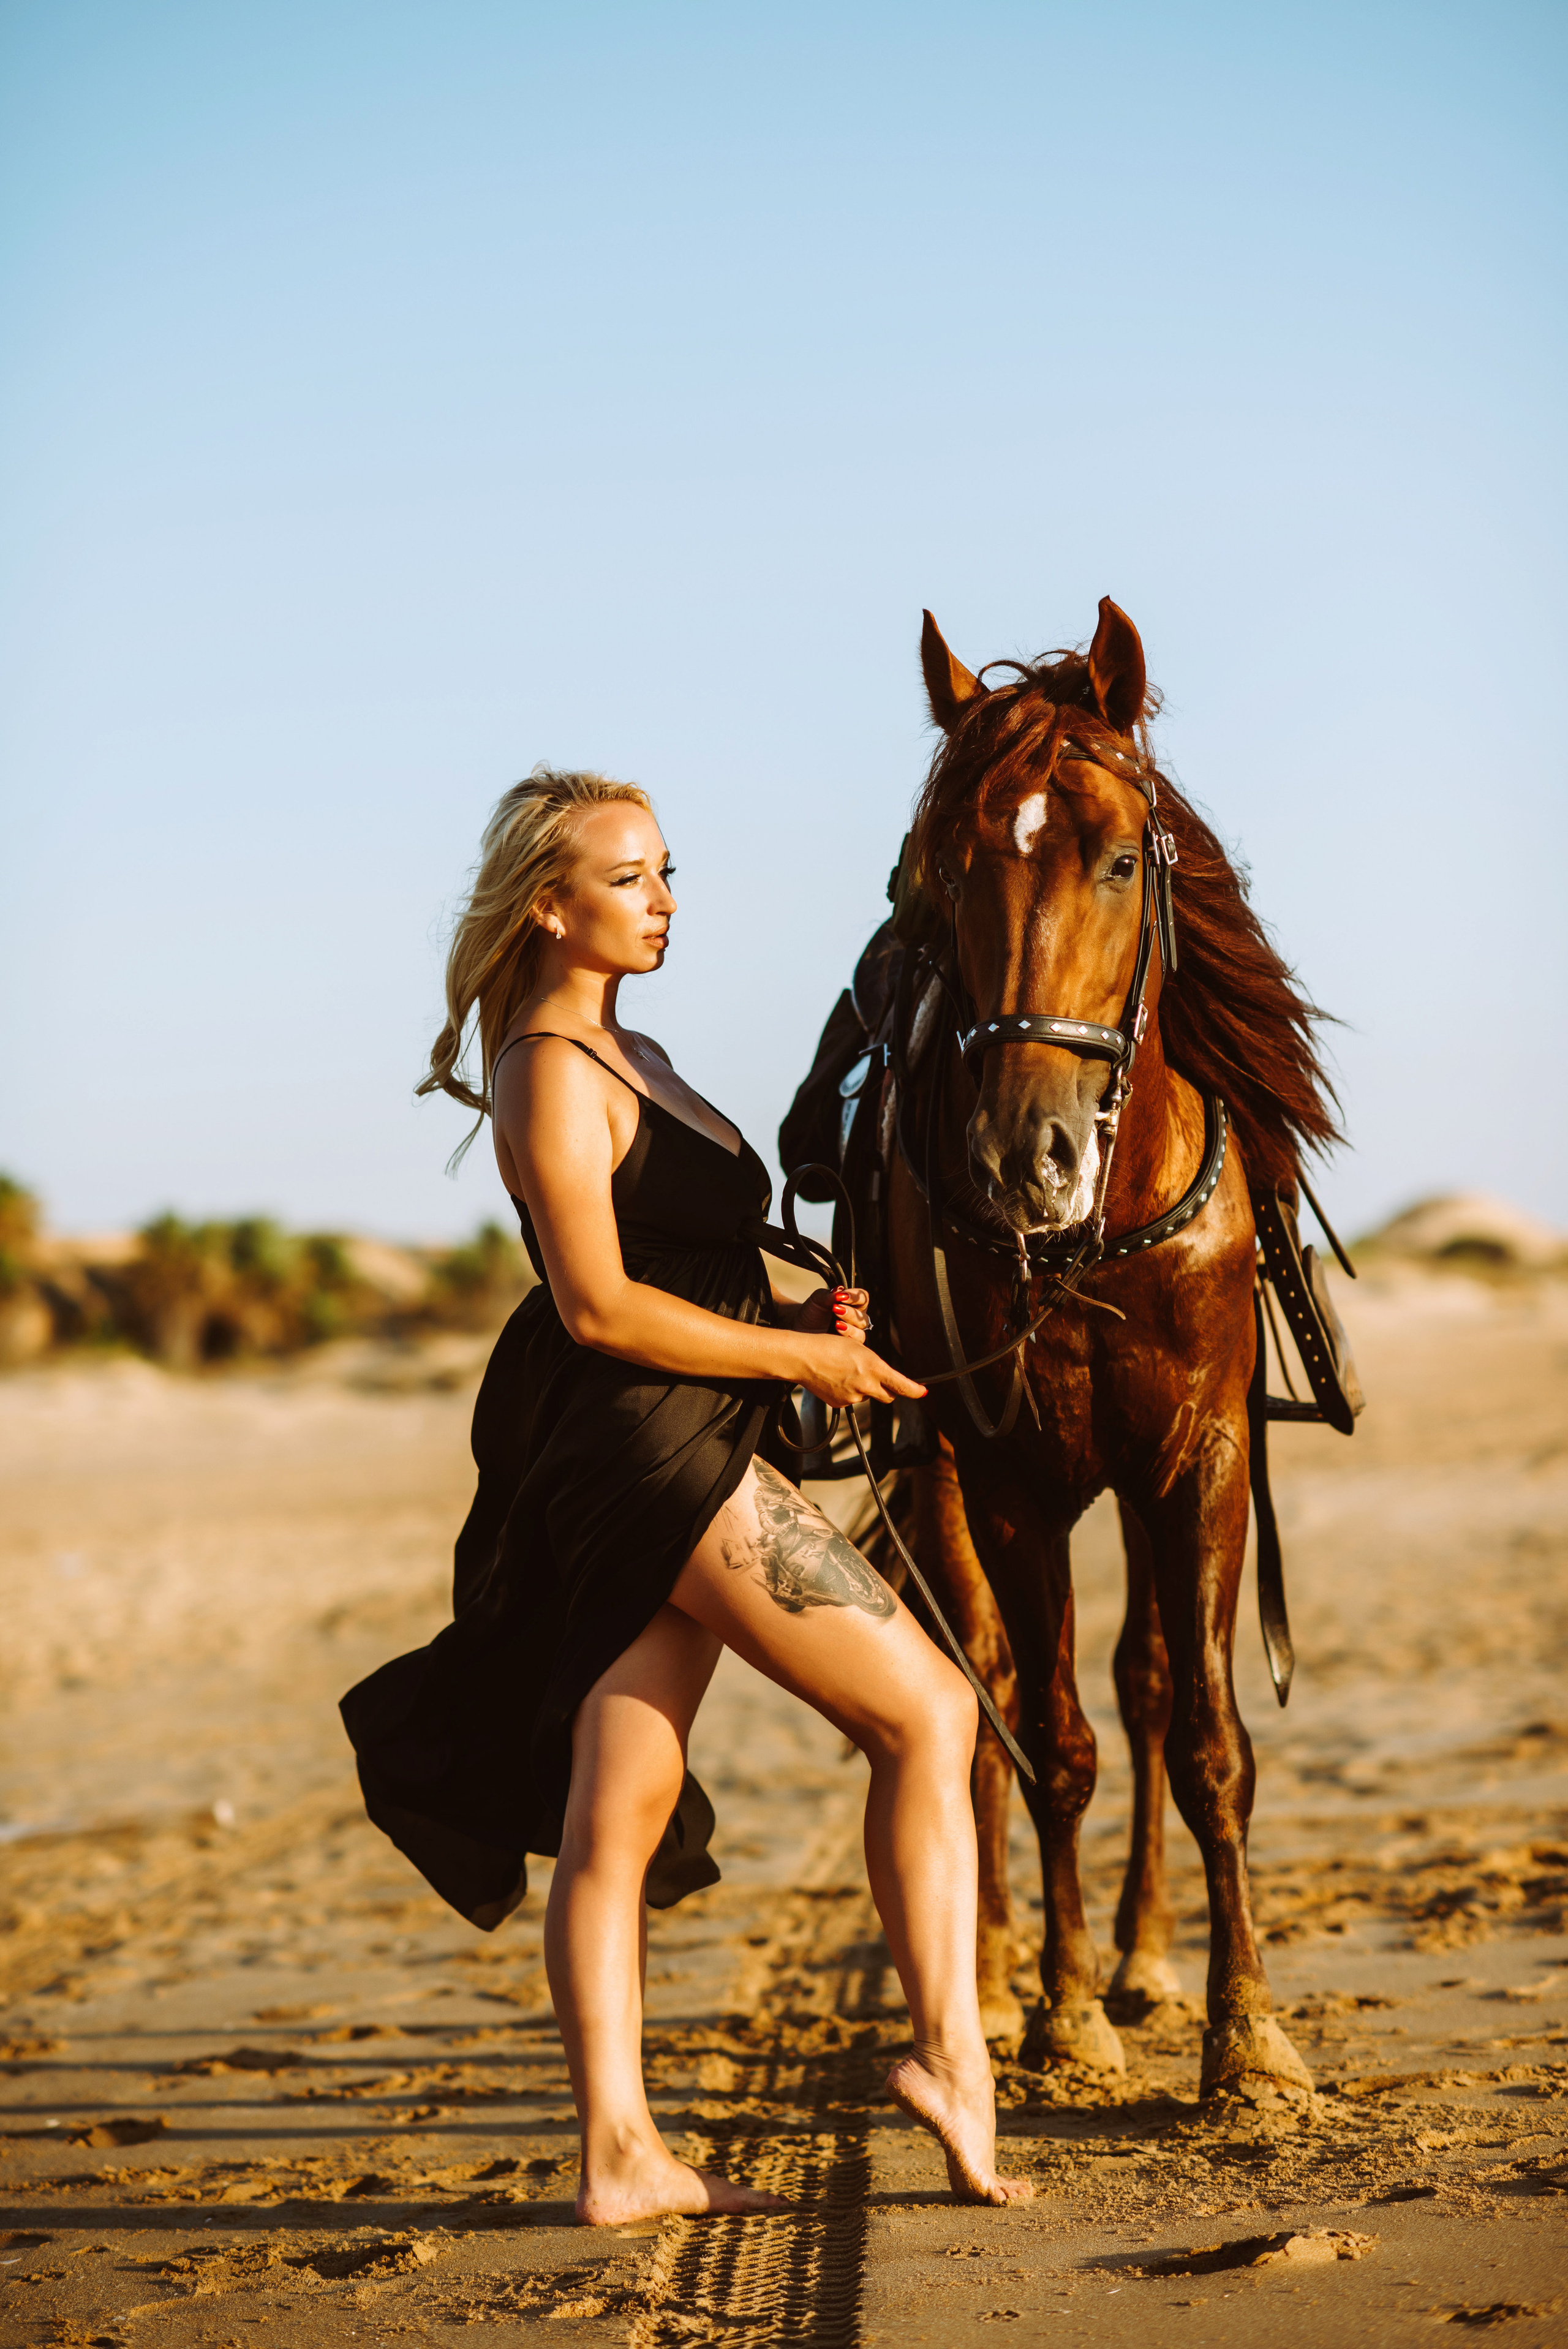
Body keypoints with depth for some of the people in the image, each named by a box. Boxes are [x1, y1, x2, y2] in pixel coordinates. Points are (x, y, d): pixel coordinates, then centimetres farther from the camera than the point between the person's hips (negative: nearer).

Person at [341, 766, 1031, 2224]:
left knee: (620, 1811, 6)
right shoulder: (552, 1070, -10)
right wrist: (804, 1358, -11)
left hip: (663, 1464, 9)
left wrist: (797, 1315, 7)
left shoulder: (626, 1056, 20)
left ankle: (620, 2154, 8)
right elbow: (599, 1306, -17)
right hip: (652, 1450, -9)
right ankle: (951, 2056, -4)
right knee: (925, 1711, -6)